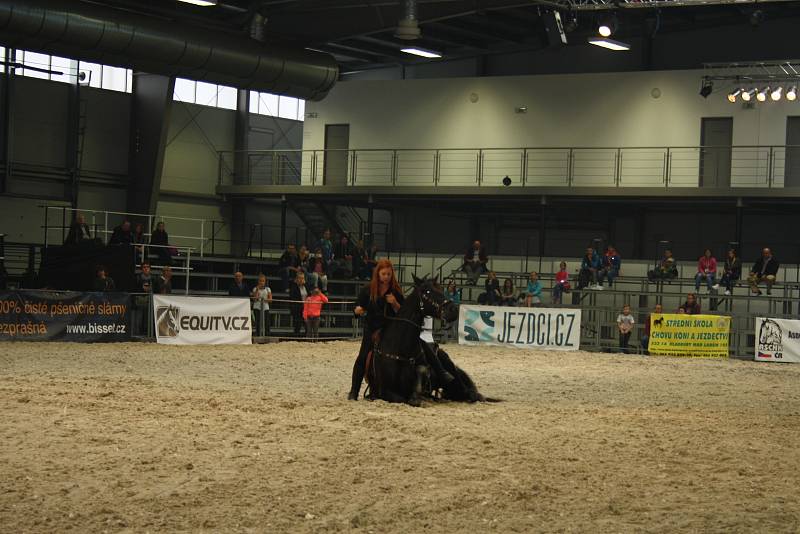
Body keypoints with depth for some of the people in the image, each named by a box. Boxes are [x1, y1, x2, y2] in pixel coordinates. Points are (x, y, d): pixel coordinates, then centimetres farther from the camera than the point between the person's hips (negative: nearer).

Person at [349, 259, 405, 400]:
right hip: (371, 330, 0)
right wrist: (358, 310, -20)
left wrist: (394, 303, -19)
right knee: (363, 358, -9)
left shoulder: (396, 291, -2)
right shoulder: (368, 289, -1)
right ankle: (354, 391, -5)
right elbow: (357, 309, 3)